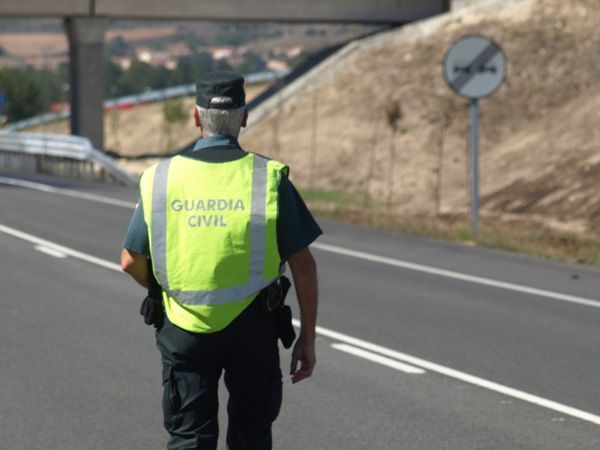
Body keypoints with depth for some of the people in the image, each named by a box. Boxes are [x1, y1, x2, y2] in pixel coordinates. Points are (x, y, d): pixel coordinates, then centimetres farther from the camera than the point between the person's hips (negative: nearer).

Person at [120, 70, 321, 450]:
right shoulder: (269, 177, -6)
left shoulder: (162, 178, -2)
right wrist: (308, 337, 1)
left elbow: (131, 261, 3)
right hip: (252, 327, -1)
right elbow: (303, 264, -7)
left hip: (184, 330, 1)